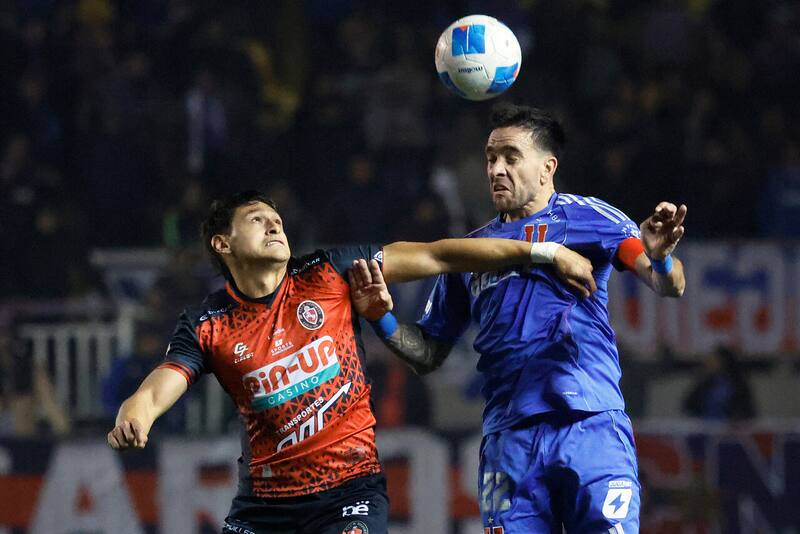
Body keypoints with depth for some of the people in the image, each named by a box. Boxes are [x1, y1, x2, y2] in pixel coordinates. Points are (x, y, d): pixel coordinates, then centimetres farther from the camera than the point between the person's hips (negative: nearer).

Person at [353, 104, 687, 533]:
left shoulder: (587, 217, 7)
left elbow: (669, 286, -3)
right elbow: (428, 355, 21)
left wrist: (659, 258, -27)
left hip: (592, 429, -4)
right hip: (508, 439, 4)